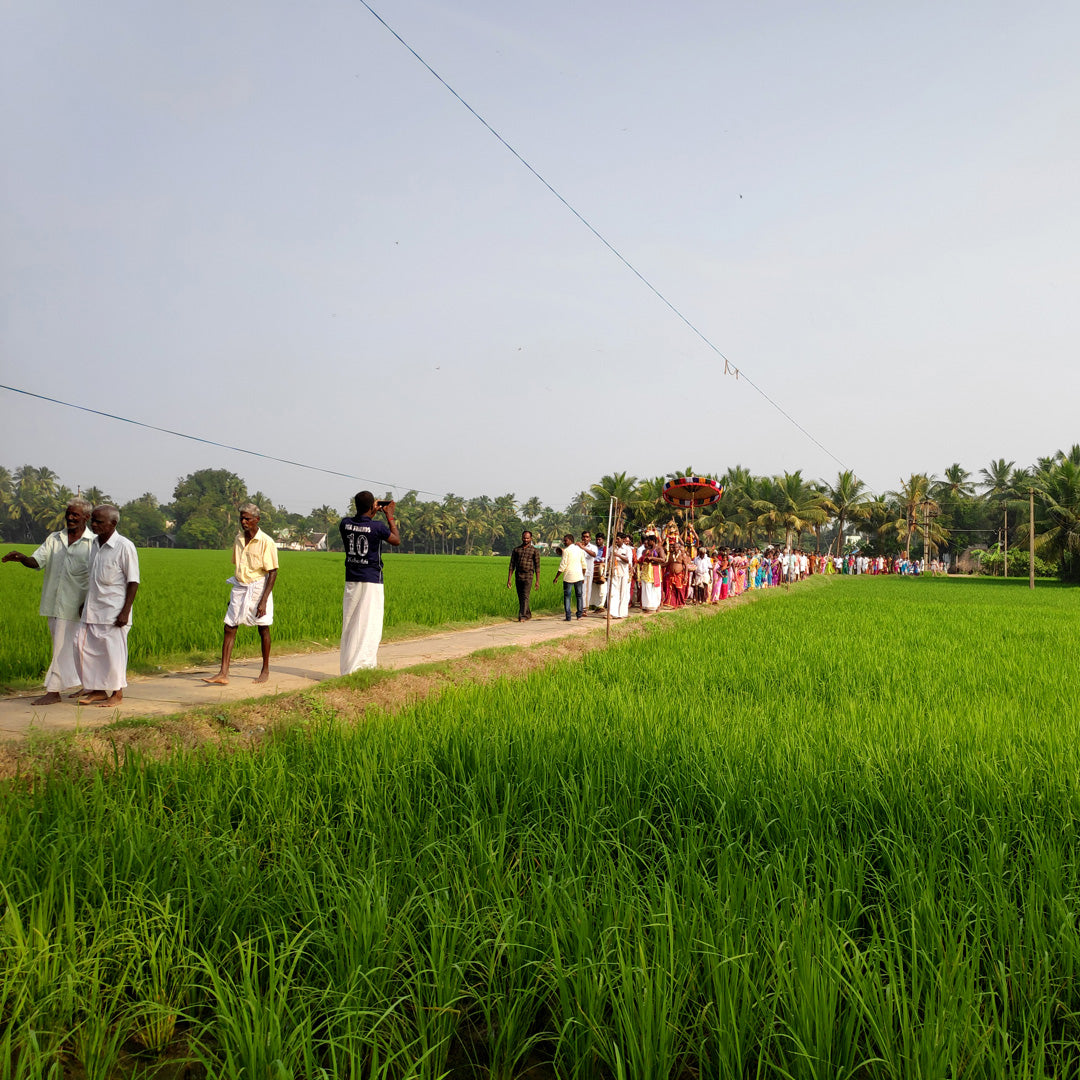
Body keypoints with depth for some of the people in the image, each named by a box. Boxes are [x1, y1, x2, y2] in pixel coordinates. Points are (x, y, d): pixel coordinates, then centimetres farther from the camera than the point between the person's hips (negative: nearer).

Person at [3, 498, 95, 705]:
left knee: (63, 648, -6)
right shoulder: (54, 539, 11)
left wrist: (88, 602, -13)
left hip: (73, 606, -6)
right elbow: (37, 561, 1)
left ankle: (53, 691, -2)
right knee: (71, 648, 12)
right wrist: (21, 558, -21)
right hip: (53, 603, 6)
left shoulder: (93, 543, -5)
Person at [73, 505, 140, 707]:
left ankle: (117, 693, 14)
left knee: (113, 651, -1)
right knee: (84, 645, 8)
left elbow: (133, 582, -12)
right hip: (92, 609, 7)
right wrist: (84, 603, 20)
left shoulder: (124, 546, -13)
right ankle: (97, 690, 21)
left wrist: (125, 612, -16)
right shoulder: (95, 543, 9)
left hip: (113, 611, -7)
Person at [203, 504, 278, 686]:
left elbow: (272, 573, -12)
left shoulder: (266, 542, -12)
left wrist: (263, 601, -17)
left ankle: (265, 670, 22)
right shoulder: (238, 539, 7)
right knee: (229, 628, -2)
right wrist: (233, 595, 18)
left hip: (258, 587, -5)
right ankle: (223, 674, -3)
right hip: (239, 588, 5)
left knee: (263, 628, 6)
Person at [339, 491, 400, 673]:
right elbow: (396, 541, 3)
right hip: (372, 582, -5)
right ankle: (363, 668, -5)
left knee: (350, 627, 10)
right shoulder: (377, 527, -13)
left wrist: (372, 514, 24)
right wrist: (390, 516, 9)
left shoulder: (345, 524, 0)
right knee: (369, 628, -1)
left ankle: (347, 669, 12)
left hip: (351, 581, 5)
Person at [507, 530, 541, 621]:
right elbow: (512, 565, 7)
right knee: (520, 597, 10)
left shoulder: (534, 551, 0)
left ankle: (522, 616, -17)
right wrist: (509, 579, 2)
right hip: (518, 576, 4)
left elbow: (537, 567, 0)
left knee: (525, 597, -13)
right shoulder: (516, 550, 8)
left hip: (528, 577, -4)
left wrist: (537, 581, -4)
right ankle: (528, 614, 26)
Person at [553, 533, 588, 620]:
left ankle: (568, 617, -3)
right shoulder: (580, 549, 8)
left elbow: (563, 565, -11)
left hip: (568, 577, -5)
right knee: (579, 595, 14)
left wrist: (556, 577, -4)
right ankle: (580, 614, 14)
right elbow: (584, 565, 11)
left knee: (567, 596, 1)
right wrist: (583, 576, 20)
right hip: (579, 576, 5)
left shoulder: (566, 550, -9)